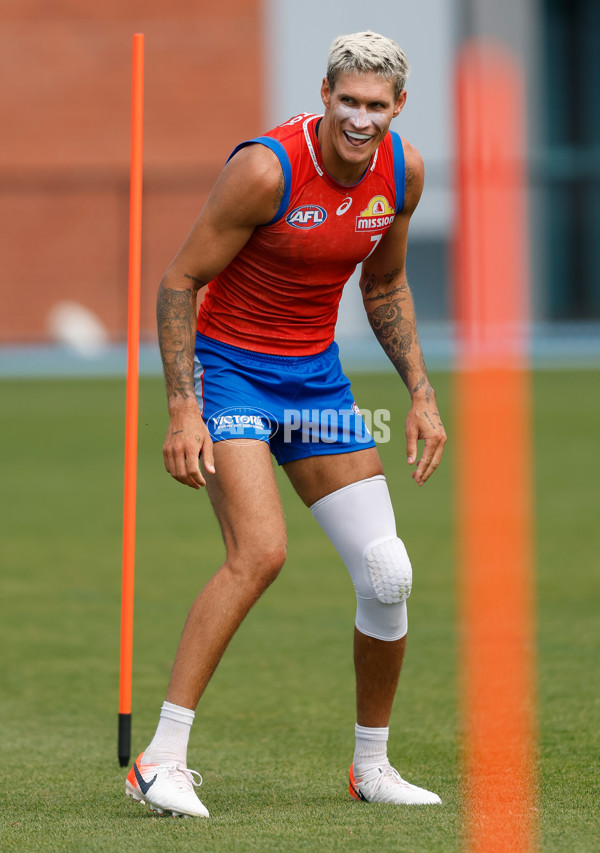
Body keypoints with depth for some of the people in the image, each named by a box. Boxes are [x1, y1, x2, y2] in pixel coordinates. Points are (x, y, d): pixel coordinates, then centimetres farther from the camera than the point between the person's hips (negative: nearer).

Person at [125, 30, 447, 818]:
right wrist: (182, 410, -22)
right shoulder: (267, 168, -23)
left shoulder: (403, 172, -4)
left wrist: (421, 391, 7)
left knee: (388, 575, 0)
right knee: (260, 551, -26)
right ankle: (162, 759, -21)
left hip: (315, 371, 6)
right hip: (229, 363, -6)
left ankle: (372, 766, 21)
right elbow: (180, 282, -16)